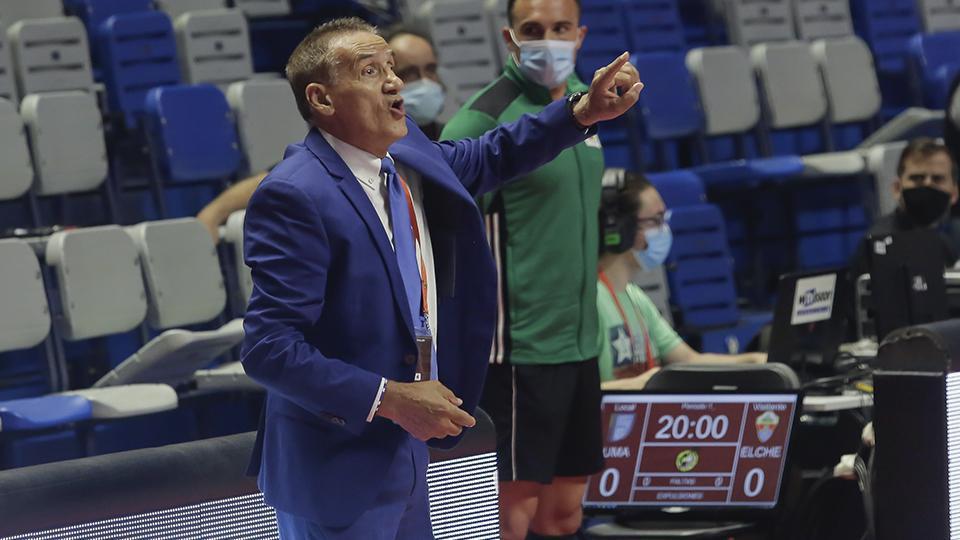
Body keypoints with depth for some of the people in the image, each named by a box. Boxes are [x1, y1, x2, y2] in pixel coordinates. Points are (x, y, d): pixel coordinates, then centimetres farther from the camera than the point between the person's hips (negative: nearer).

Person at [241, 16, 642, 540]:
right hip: (337, 471, -8)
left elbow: (490, 157, 23)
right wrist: (388, 398, -28)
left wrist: (584, 111, 10)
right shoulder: (293, 196, -23)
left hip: (404, 448, 8)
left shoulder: (407, 156, 3)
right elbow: (269, 348, -26)